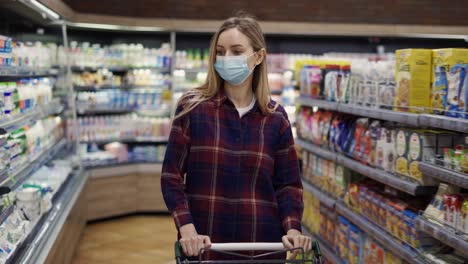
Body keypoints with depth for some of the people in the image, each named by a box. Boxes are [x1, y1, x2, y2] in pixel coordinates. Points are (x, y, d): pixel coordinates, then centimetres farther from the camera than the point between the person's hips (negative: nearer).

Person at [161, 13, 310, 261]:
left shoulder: (275, 117, 1)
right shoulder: (193, 108, -3)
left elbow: (288, 184, 4)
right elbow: (172, 177, -4)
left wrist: (293, 229, -12)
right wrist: (187, 229, -16)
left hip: (262, 242, 1)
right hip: (204, 243, -1)